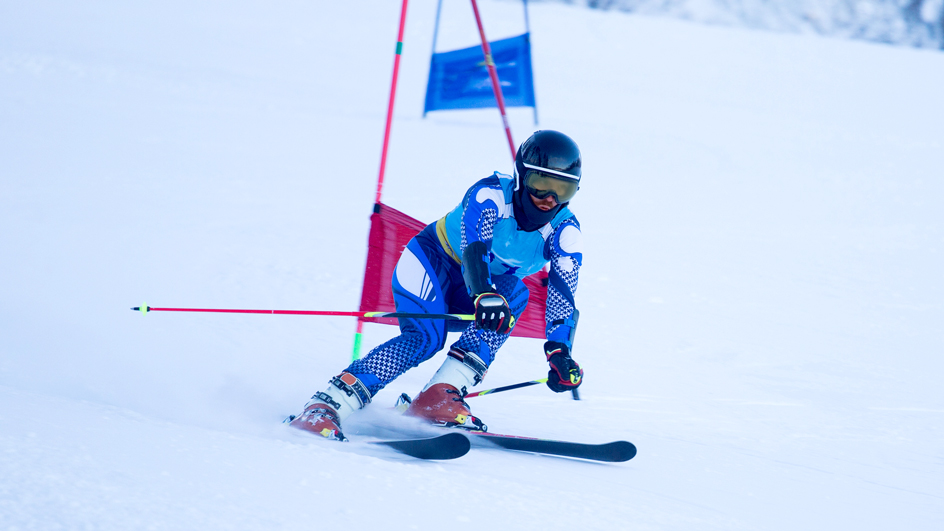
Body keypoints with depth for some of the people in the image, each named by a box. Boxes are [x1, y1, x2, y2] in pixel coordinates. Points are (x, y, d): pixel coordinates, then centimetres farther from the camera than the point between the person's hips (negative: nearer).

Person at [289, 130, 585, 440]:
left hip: (464, 302, 5)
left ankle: (440, 394, -33)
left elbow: (563, 295, -24)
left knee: (515, 293, -27)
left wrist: (559, 351, -41)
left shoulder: (564, 231, -14)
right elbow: (473, 252, -41)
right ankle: (324, 408, -36)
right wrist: (485, 295, -62)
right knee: (425, 337, -31)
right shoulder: (491, 195, -25)